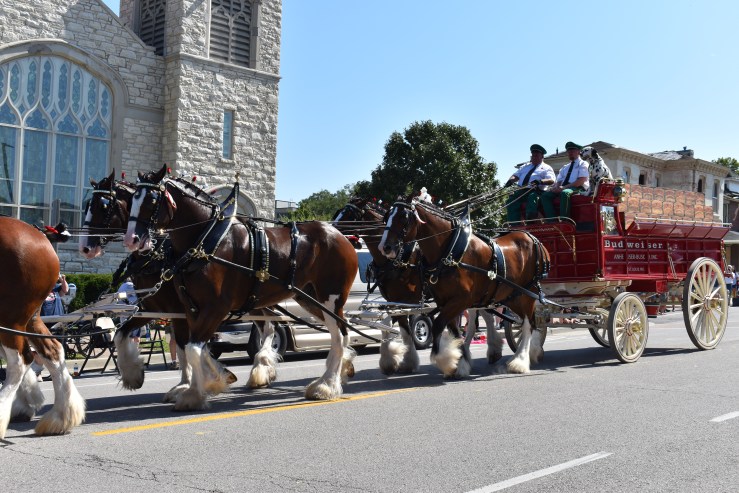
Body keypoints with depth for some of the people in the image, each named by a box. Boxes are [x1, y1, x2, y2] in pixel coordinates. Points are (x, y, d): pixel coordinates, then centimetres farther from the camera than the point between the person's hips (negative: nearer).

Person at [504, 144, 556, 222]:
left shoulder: (546, 168, 14)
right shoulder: (525, 167, 32)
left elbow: (551, 180, -3)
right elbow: (516, 175, 23)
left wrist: (541, 181, -24)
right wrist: (511, 180, -3)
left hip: (535, 191, -4)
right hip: (521, 190, 5)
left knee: (533, 197, -38)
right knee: (511, 199, -24)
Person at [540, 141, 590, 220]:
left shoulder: (583, 164, 8)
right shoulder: (565, 167, 29)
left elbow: (581, 181, -7)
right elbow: (559, 181, 22)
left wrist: (564, 187, -17)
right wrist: (556, 187, -5)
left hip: (578, 188, -6)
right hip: (562, 189, 7)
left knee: (564, 193, -39)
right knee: (545, 195, -17)